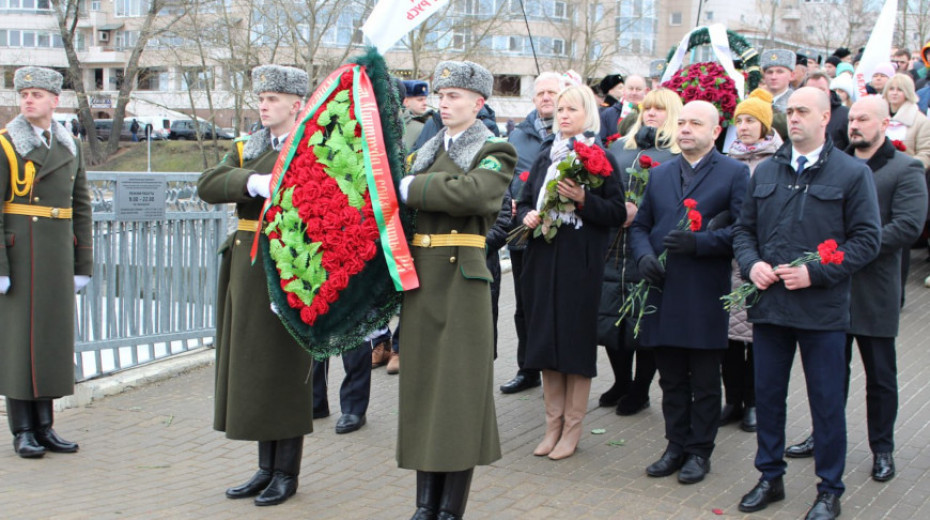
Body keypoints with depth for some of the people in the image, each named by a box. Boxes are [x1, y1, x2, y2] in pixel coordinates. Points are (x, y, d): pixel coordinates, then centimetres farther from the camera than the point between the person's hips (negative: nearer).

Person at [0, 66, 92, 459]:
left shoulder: (70, 147, 10)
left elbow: (81, 207, 13)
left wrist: (83, 264, 8)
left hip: (58, 255, 5)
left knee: (51, 337, 8)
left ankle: (44, 427, 16)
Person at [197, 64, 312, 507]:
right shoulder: (245, 148, 13)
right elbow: (207, 186, -2)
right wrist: (253, 182, -21)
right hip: (247, 268, 7)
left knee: (286, 369, 1)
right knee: (253, 369, 12)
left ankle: (287, 473, 14)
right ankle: (266, 468, 24)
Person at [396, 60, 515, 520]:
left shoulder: (494, 153, -1)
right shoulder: (426, 151, 18)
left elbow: (471, 193, -21)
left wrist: (408, 188, -15)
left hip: (461, 279, -6)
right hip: (420, 278, 6)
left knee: (459, 386, -2)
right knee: (422, 383, 8)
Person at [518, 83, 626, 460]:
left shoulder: (601, 159, -2)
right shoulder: (545, 157, 13)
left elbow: (618, 214, -6)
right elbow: (524, 202, 19)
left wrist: (583, 200, -19)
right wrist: (527, 216, -3)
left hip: (581, 263, -5)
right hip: (543, 259, 5)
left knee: (576, 341, 0)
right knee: (545, 339, 7)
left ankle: (572, 429, 11)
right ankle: (553, 425, 18)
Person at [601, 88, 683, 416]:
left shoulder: (679, 154, -1)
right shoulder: (620, 148, 18)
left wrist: (640, 211, -18)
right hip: (613, 248, 5)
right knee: (610, 316, 9)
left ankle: (640, 390, 19)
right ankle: (621, 383, 28)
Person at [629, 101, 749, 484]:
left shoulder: (734, 174, -1)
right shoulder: (659, 175, 15)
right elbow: (640, 225, 17)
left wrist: (698, 242, -21)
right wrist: (644, 256, -3)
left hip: (705, 295, -4)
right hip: (663, 292, 4)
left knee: (705, 383, 6)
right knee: (671, 380, 12)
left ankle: (700, 451, 18)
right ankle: (676, 446, 24)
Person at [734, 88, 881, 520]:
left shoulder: (852, 173, -3)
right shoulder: (765, 172, 11)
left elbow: (866, 240, -6)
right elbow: (744, 228, 15)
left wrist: (814, 272, -15)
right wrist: (752, 264, -5)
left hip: (822, 310, -4)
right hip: (768, 304, 4)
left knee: (827, 402, 5)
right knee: (767, 395, 13)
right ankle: (770, 477, 29)